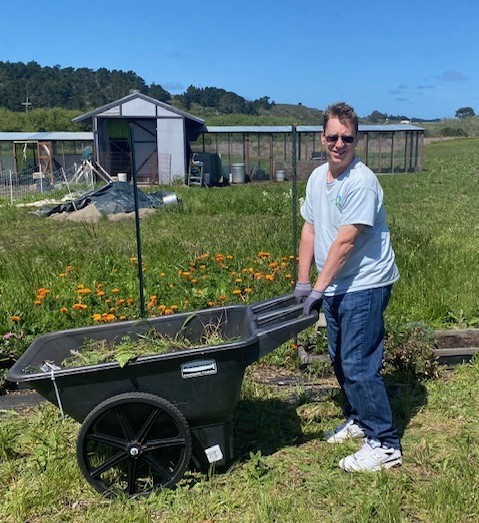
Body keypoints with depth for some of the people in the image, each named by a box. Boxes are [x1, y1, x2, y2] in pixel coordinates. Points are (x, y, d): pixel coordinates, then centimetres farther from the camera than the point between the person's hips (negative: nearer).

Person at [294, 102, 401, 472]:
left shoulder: (362, 182, -20)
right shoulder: (318, 177, 6)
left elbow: (345, 242, -24)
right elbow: (310, 230, 9)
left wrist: (319, 288, -21)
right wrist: (303, 280, 6)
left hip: (364, 286, -9)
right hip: (335, 287, 9)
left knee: (359, 365, -7)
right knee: (340, 359, 19)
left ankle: (385, 444, 8)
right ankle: (359, 419, 38)